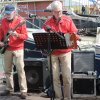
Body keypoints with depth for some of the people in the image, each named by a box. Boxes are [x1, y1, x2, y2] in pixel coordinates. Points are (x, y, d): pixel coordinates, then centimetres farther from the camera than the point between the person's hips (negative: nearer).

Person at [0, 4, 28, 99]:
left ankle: (23, 91, -1)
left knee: (20, 70, -6)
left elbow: (25, 35, -10)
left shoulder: (20, 21, -9)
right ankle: (9, 89, 21)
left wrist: (17, 35, -27)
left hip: (18, 49, -5)